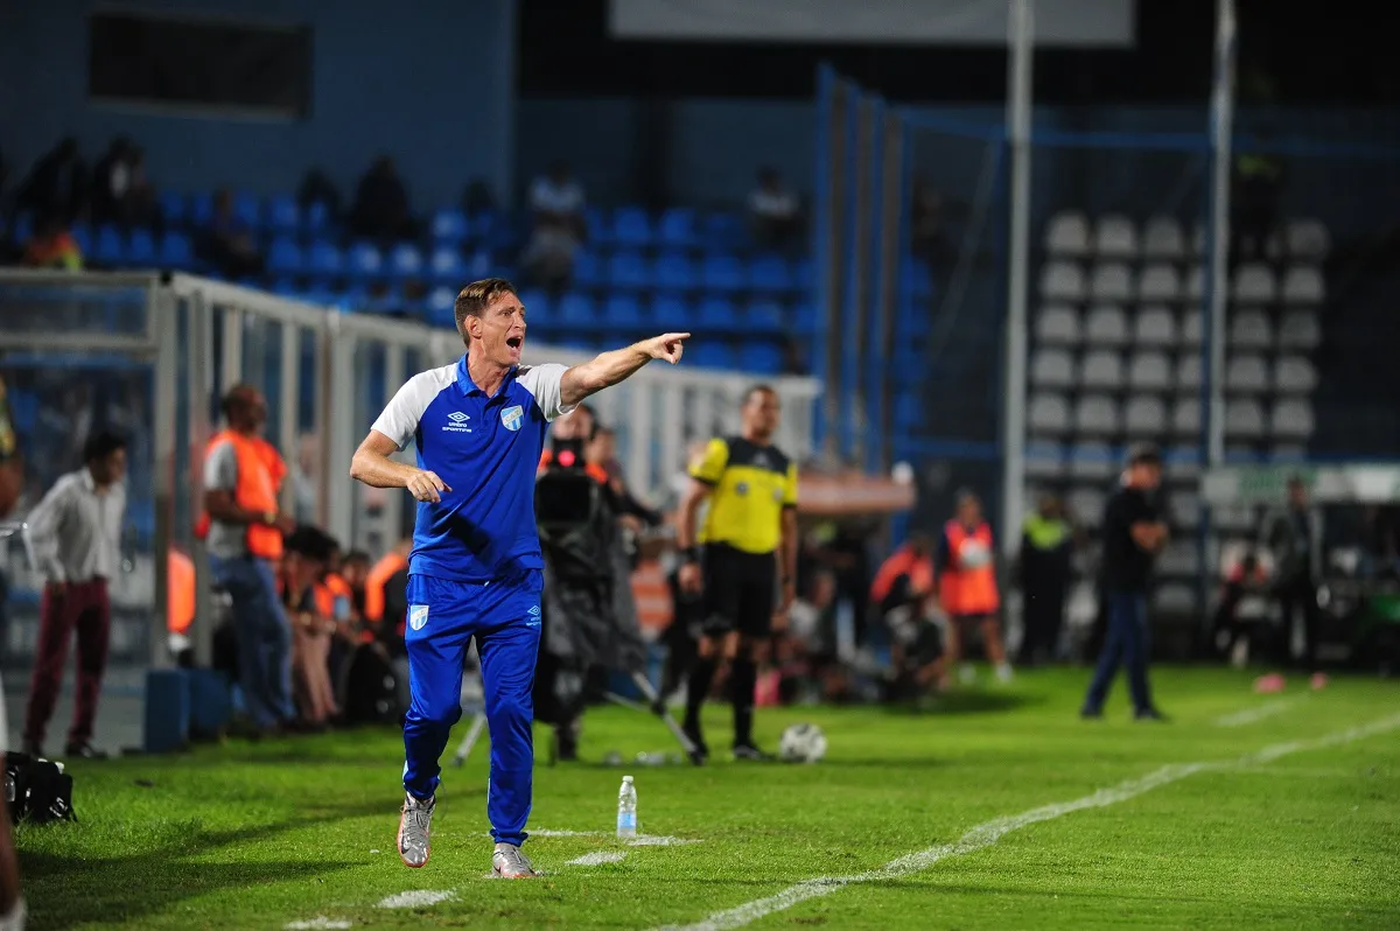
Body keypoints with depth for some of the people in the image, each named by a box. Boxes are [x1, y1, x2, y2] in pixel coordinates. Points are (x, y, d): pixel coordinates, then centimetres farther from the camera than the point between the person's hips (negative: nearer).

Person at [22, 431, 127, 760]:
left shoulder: (117, 493, 7)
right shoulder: (69, 491, -14)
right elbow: (39, 529, -16)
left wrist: (111, 570, 10)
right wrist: (55, 574, -15)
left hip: (97, 587, 6)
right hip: (67, 586, -6)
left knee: (93, 665, 5)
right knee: (51, 663, -3)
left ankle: (81, 739, 12)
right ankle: (33, 737, 4)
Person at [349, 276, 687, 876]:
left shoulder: (533, 389, 0)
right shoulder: (428, 390, -3)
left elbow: (592, 375, -20)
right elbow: (363, 461, -4)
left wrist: (645, 350, -39)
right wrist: (410, 475, -25)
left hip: (514, 580, 1)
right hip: (440, 579, -1)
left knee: (512, 710, -6)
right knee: (435, 707, -4)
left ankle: (508, 844, 3)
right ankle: (419, 795, 28)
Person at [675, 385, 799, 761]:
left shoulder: (784, 466, 15)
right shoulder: (721, 451, -1)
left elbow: (788, 525, 19)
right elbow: (690, 504, -4)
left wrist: (789, 579, 14)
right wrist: (689, 558, -12)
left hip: (762, 561, 5)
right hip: (724, 555, -5)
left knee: (749, 647, 4)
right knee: (713, 642, -10)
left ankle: (743, 737, 6)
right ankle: (690, 723, 5)